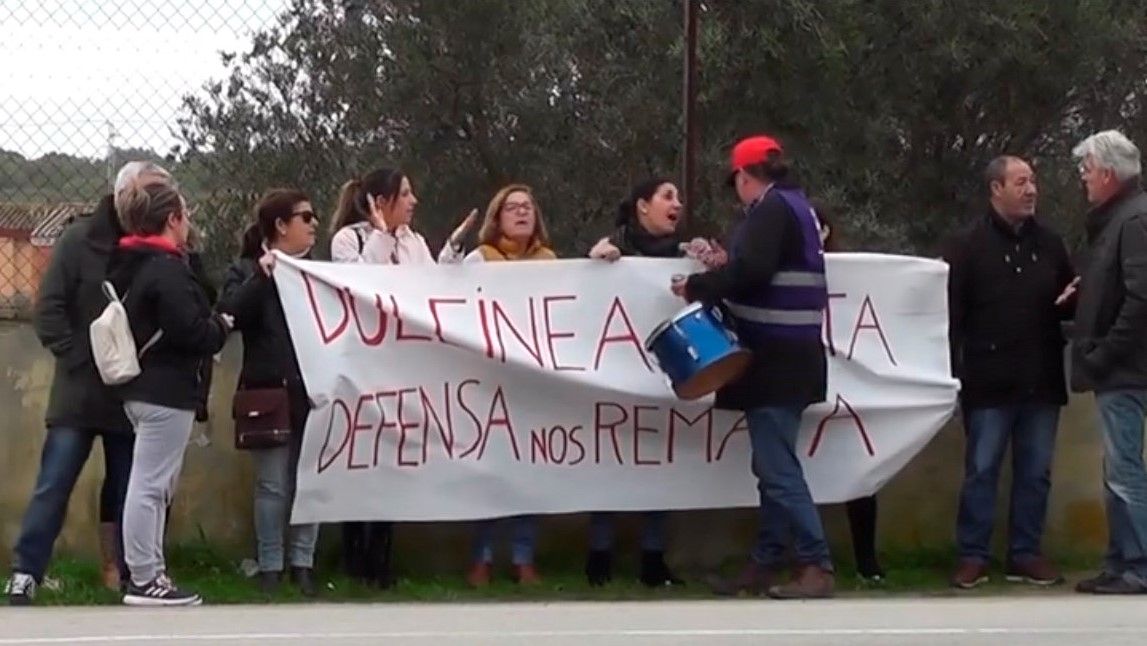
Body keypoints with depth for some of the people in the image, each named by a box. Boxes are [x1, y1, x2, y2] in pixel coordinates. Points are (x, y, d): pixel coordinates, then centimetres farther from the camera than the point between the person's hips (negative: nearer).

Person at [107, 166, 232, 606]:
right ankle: (144, 582, -3)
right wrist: (221, 327, 0)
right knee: (150, 485, -6)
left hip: (142, 385, 10)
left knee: (156, 484, 15)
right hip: (166, 390, -10)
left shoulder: (130, 264, 13)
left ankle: (149, 572, 17)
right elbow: (191, 331, -21)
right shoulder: (166, 270, -17)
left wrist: (210, 324, 10)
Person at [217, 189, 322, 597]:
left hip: (313, 393, 3)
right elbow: (230, 315, -15)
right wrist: (262, 277, -21)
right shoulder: (246, 270, 3)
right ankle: (270, 566, 8)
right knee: (273, 485, 1)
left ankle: (303, 563, 14)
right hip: (269, 393, -3)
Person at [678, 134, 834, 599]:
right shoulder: (794, 206, 18)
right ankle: (765, 565, 15)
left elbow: (752, 270, -25)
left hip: (775, 355, -10)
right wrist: (720, 273, 17)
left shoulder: (771, 209, -12)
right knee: (772, 465, 12)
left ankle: (816, 567, -12)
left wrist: (698, 286, -13)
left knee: (777, 467, -11)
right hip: (787, 352, 10)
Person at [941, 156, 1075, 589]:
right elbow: (951, 313, -8)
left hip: (1041, 381, 4)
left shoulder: (1049, 243, 10)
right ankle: (973, 556, 7)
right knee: (981, 471, 2)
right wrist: (952, 371, -14)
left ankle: (1026, 555, 16)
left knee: (1035, 473, 8)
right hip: (990, 381, -4)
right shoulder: (968, 245, -4)